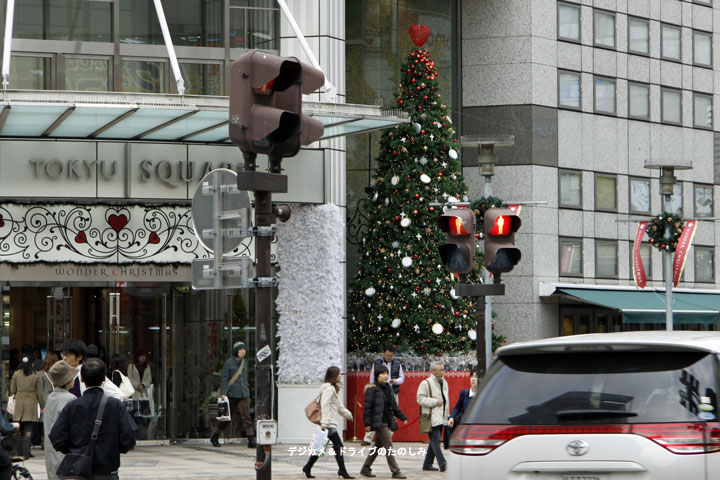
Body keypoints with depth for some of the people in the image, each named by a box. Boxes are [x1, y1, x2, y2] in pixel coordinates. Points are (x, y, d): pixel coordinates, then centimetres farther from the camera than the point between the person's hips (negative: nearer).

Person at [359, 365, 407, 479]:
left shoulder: (388, 388, 13)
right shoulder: (372, 389, -10)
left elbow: (394, 406, 21)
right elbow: (368, 407, -12)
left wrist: (403, 417, 16)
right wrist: (367, 423, -16)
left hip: (387, 422, 8)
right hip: (378, 422, -8)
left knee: (378, 446, 14)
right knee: (388, 446, -8)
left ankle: (365, 469, 24)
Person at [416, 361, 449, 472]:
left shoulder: (444, 383, 17)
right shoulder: (426, 383, -8)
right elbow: (420, 399, -15)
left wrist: (447, 415, 21)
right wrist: (435, 402, -17)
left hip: (441, 418, 8)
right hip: (432, 418, -8)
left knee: (434, 441, 11)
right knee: (436, 440, -14)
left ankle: (427, 464, 19)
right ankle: (442, 464, -21)